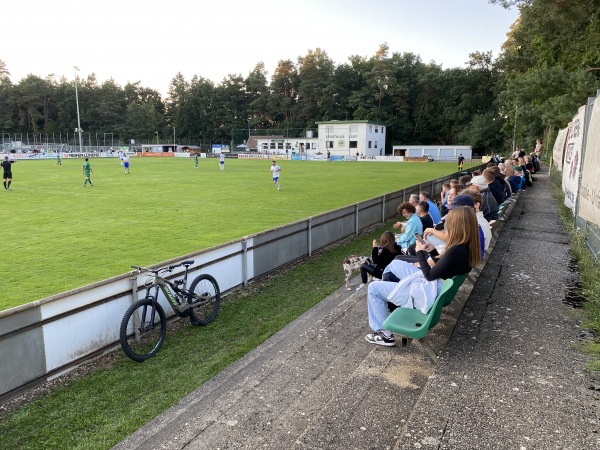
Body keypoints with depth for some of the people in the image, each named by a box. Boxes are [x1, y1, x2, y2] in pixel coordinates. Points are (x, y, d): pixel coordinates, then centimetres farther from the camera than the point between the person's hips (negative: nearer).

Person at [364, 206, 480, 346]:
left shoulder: (456, 251, -32)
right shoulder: (467, 247, -2)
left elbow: (430, 275, -21)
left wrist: (420, 252, -10)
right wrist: (432, 251, 4)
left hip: (428, 292, -10)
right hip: (437, 284, 10)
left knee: (373, 288, -3)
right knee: (395, 264, 25)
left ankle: (385, 335, 6)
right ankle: (382, 304, 40)